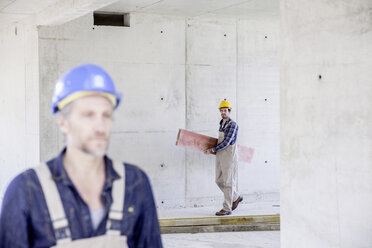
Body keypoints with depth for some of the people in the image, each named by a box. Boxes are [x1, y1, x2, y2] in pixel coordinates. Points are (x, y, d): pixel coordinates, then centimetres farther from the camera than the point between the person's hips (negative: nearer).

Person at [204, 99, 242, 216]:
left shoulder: (233, 125, -12)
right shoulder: (221, 124, 13)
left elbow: (226, 142, -18)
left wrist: (212, 150, -12)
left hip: (229, 154, -8)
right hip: (219, 155, 8)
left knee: (228, 182, -5)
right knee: (219, 181, 9)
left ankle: (227, 208, -2)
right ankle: (236, 197, 27)